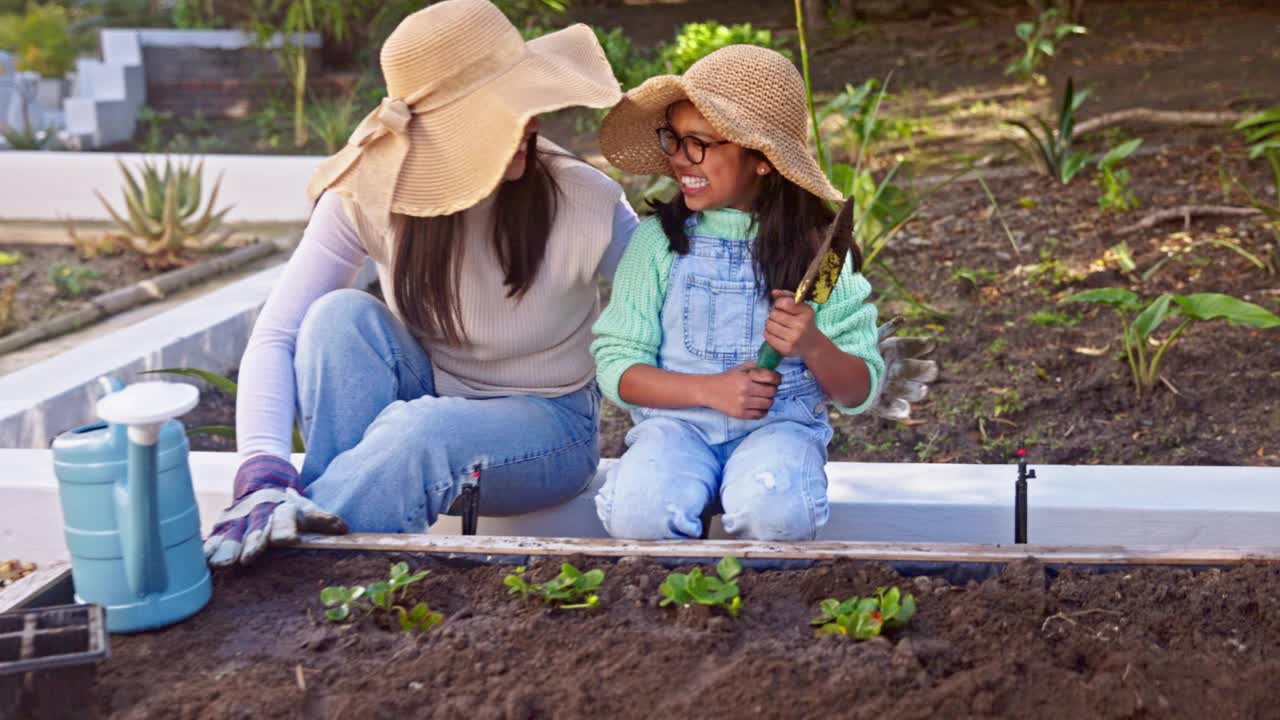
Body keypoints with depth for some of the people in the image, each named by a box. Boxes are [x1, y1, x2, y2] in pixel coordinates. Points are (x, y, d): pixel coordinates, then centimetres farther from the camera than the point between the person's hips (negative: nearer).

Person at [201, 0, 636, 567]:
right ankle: (330, 517, -23)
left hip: (547, 429, -2)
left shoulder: (585, 204, -21)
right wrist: (264, 476, -37)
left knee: (419, 430, -36)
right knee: (341, 317, -28)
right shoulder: (369, 194, -17)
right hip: (429, 397, 3)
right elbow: (274, 338, -21)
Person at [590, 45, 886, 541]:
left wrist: (814, 346, -19)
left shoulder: (816, 248, 0)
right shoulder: (658, 239, 3)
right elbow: (616, 365, 0)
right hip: (676, 420, 1)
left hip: (780, 424, 0)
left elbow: (859, 393, 3)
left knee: (772, 509, -34)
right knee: (637, 511, -32)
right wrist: (711, 389, -15)